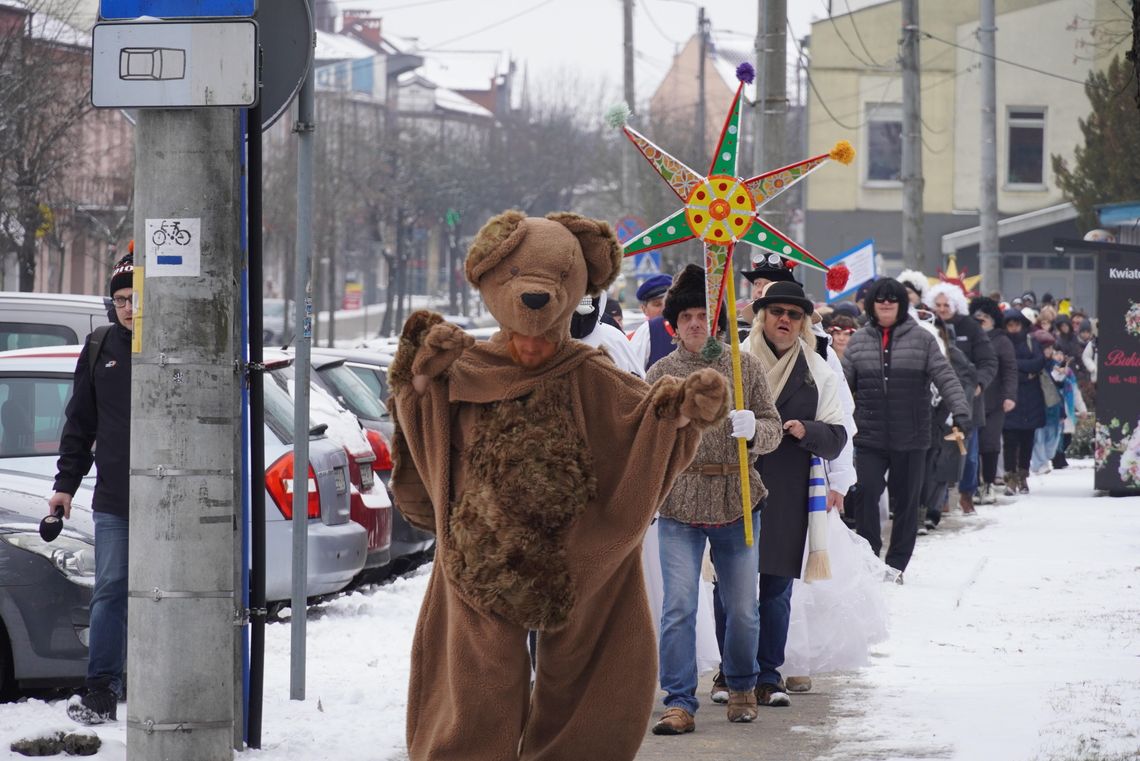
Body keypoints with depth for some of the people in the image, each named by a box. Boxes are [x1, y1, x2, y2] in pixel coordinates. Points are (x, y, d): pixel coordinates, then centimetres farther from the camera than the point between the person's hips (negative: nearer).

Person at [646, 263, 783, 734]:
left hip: (736, 501, 1)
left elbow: (773, 428, 5)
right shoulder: (661, 373, 3)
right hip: (680, 504, -1)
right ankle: (679, 702, -2)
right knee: (678, 606, -8)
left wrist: (753, 430, -17)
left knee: (742, 607, 10)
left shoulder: (744, 366, 4)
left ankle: (742, 687, 31)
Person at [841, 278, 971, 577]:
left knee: (906, 500, 6)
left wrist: (960, 410, -15)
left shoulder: (921, 339, 2)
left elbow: (945, 378, -2)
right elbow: (844, 383, 11)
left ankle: (896, 564, 17)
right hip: (870, 437, 1)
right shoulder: (859, 341, 8)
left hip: (910, 439, -1)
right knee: (865, 492, -14)